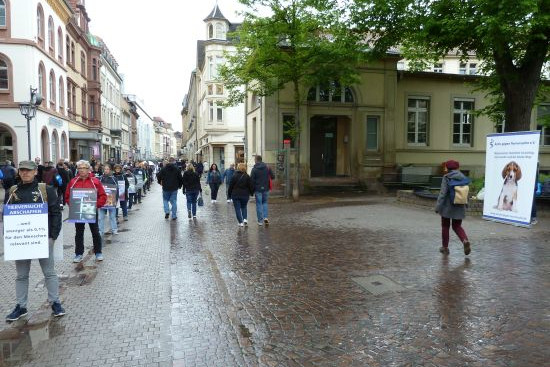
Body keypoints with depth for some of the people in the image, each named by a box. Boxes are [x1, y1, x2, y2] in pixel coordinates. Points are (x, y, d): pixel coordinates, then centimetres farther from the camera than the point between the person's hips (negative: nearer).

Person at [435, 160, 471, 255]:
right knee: (457, 226, 16)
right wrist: (465, 204, 20)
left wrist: (438, 206, -14)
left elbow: (443, 193, -18)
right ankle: (465, 241, -10)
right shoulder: (463, 177, 4)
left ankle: (445, 247, 16)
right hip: (459, 208, 5)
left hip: (447, 207, -4)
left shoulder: (446, 178, -13)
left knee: (445, 226, 10)